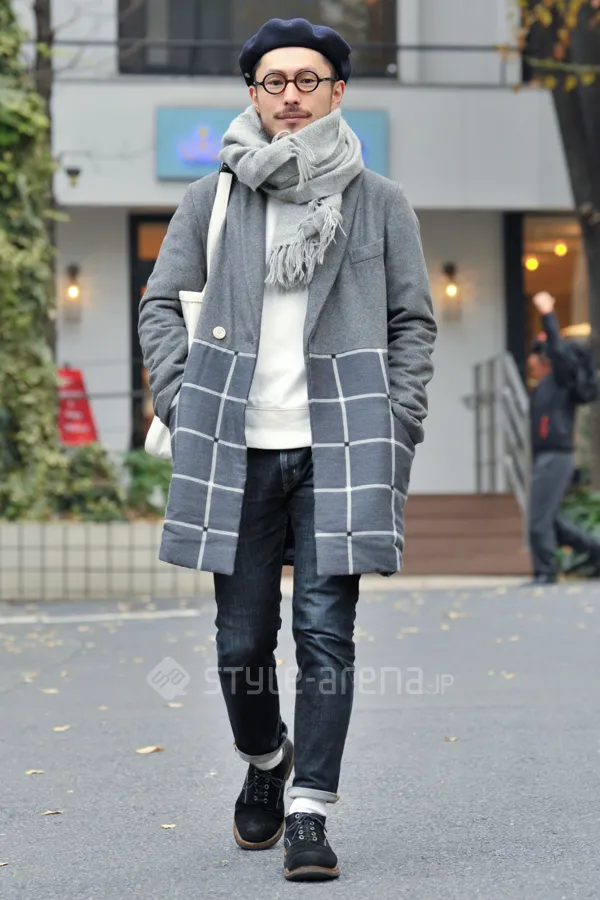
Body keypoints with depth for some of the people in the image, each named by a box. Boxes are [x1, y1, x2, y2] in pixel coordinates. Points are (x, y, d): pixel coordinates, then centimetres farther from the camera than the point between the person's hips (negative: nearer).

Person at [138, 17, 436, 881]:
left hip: (339, 446, -1)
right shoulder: (212, 198, 9)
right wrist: (181, 407, 3)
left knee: (325, 633, -5)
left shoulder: (379, 202, 8)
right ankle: (265, 761, 34)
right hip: (238, 447, 1)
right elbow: (161, 302, 14)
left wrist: (397, 431, 2)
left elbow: (413, 321, 12)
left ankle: (310, 812, 2)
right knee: (242, 638, 6)